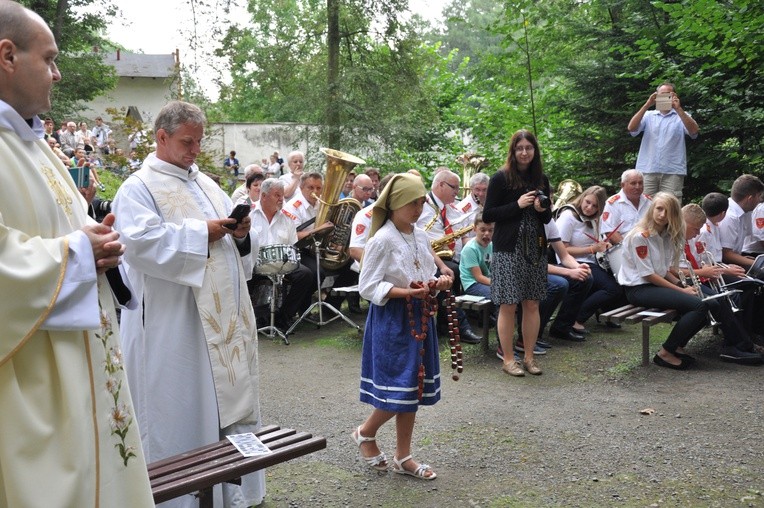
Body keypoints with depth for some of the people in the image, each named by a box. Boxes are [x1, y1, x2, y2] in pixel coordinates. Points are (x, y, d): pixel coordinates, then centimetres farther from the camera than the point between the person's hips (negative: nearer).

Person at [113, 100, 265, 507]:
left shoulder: (205, 184, 17)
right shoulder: (139, 188, -6)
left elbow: (236, 243, 20)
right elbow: (141, 243, -23)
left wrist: (241, 232, -3)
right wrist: (200, 233, -18)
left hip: (225, 317, 8)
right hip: (176, 325, -7)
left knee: (231, 400, 14)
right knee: (186, 411, 1)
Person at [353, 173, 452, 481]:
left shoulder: (420, 236, 8)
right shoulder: (382, 239, -14)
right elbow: (367, 287, -15)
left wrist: (438, 282, -5)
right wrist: (406, 292, -24)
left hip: (419, 317, 7)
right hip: (392, 319, -7)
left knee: (414, 388, 11)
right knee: (398, 389, -6)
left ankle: (403, 457, 23)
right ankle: (365, 433, 23)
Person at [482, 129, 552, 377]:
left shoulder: (541, 179, 12)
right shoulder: (501, 178, -4)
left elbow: (547, 218, 18)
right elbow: (487, 215, -7)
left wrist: (543, 210, -5)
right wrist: (518, 205, -15)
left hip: (535, 249, 5)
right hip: (509, 250, -5)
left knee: (532, 304, 7)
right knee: (508, 305, -1)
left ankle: (529, 357, 19)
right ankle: (508, 360, 10)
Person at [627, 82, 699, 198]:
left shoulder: (681, 116, 12)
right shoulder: (648, 115, 15)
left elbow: (694, 131, -7)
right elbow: (631, 128, -2)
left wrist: (678, 109, -15)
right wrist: (647, 105, -10)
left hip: (673, 172, -1)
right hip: (647, 170, 1)